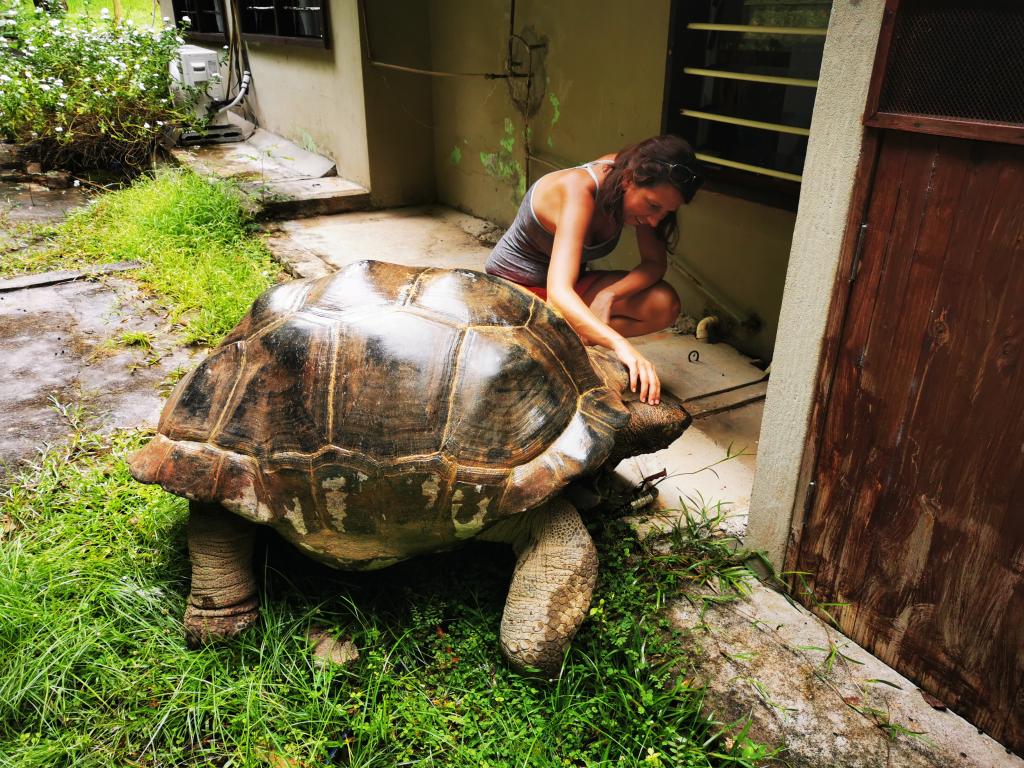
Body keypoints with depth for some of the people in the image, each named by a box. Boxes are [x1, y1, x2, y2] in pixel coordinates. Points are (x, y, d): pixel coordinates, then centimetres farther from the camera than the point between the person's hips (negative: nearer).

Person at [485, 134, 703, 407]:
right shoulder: (579, 191, -34)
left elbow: (655, 262, -8)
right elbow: (558, 293, -47)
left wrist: (609, 295, -28)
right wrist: (621, 345, -59)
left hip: (570, 283, 6)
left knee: (665, 304, -17)